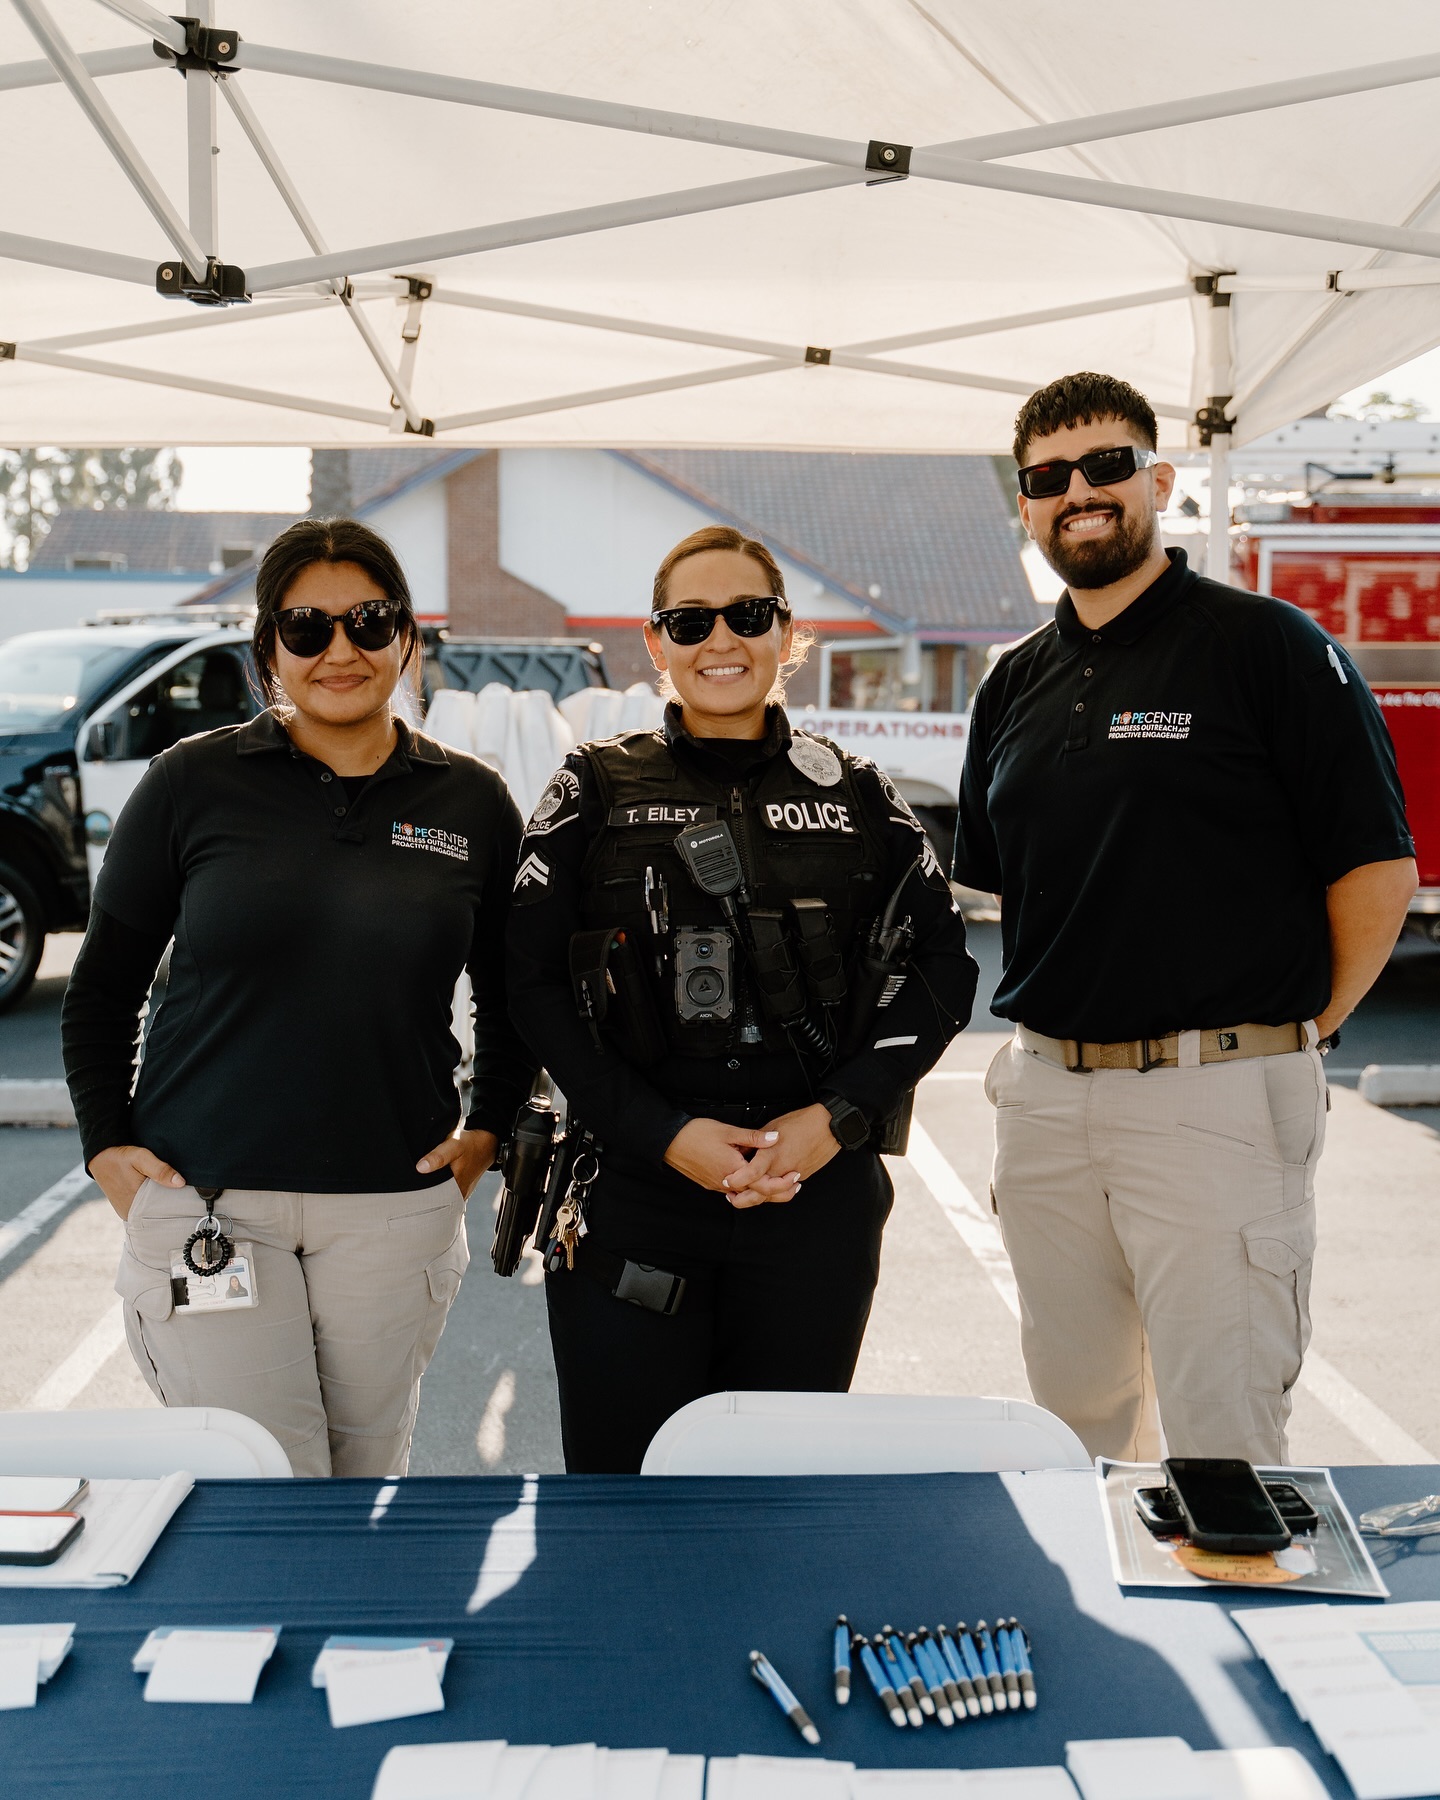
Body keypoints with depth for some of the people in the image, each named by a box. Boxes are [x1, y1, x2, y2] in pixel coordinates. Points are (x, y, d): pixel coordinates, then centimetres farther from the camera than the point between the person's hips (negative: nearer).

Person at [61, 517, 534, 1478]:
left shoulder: (474, 803, 5)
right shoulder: (193, 782, 0)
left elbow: (510, 997, 18)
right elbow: (104, 984, 8)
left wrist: (487, 1132, 10)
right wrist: (106, 1144, 2)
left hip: (396, 1202, 2)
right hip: (203, 1197, -1)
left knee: (366, 1478, 11)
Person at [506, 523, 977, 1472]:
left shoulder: (854, 795, 9)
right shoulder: (596, 790, 5)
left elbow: (942, 965, 6)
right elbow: (534, 982, -1)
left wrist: (841, 1117, -7)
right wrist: (665, 1134, -11)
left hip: (817, 1194, 1)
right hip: (633, 1192, -1)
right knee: (621, 1474, 3)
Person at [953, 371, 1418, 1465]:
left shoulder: (1269, 646, -6)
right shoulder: (1015, 687, 13)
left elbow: (1378, 866, -6)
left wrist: (1299, 1035, -2)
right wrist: (1047, 1026, 12)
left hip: (1217, 1098, -6)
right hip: (1045, 1093, 6)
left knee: (1221, 1444, 0)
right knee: (1075, 1413, 19)